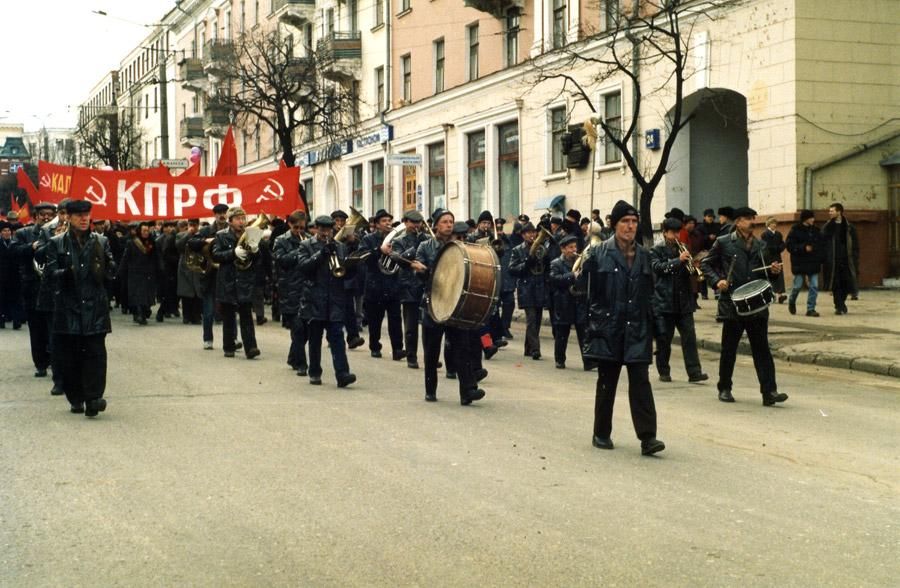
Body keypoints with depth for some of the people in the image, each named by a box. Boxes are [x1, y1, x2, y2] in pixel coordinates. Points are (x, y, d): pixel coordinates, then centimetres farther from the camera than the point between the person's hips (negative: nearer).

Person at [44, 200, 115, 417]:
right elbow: (50, 271, -1)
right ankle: (76, 399, 14)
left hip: (95, 306, 0)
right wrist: (64, 274, -18)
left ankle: (93, 398, -10)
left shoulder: (101, 242, 9)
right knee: (69, 355, 3)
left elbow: (110, 272, 13)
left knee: (95, 352, -8)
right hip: (68, 306, 0)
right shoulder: (57, 243, 6)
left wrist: (103, 268, -6)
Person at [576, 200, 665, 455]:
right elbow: (584, 286, -4)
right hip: (608, 328, -3)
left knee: (640, 381, -5)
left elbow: (648, 292, 15)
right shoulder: (599, 253, -4)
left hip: (637, 330, 3)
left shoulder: (643, 256, 9)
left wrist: (649, 324, 11)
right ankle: (601, 433, 21)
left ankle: (647, 437, -8)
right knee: (607, 382, 7)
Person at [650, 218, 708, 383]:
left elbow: (690, 270, 16)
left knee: (689, 336, -4)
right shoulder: (657, 251, 2)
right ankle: (664, 372, 13)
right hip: (664, 301, -3)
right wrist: (678, 260, -25)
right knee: (663, 339, 2)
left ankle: (694, 372, -7)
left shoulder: (683, 250, 15)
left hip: (684, 301, 3)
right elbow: (657, 267, -15)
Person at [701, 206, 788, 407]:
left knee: (762, 348, -3)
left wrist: (773, 271, 1)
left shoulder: (760, 245, 14)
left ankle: (769, 391, -7)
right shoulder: (723, 243, 1)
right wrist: (717, 280, -9)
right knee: (729, 348, 7)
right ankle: (724, 388, 21)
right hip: (732, 303, -3)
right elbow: (706, 263, 6)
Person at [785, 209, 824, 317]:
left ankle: (811, 309, 4)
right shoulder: (795, 230, -6)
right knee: (798, 286, 0)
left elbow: (821, 245, 17)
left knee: (814, 286, -2)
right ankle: (791, 302, 29)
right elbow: (789, 245, -11)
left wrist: (821, 258, 3)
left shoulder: (815, 230, 10)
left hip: (814, 263, 5)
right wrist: (804, 248, -20)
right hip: (800, 263, -5)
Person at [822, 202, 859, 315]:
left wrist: (855, 261, -1)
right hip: (832, 262, -1)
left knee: (846, 283, 2)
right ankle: (839, 306, 2)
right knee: (836, 284, -4)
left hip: (846, 261, 1)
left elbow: (855, 245, 6)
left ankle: (840, 303, 25)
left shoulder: (849, 228, 5)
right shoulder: (827, 227, 5)